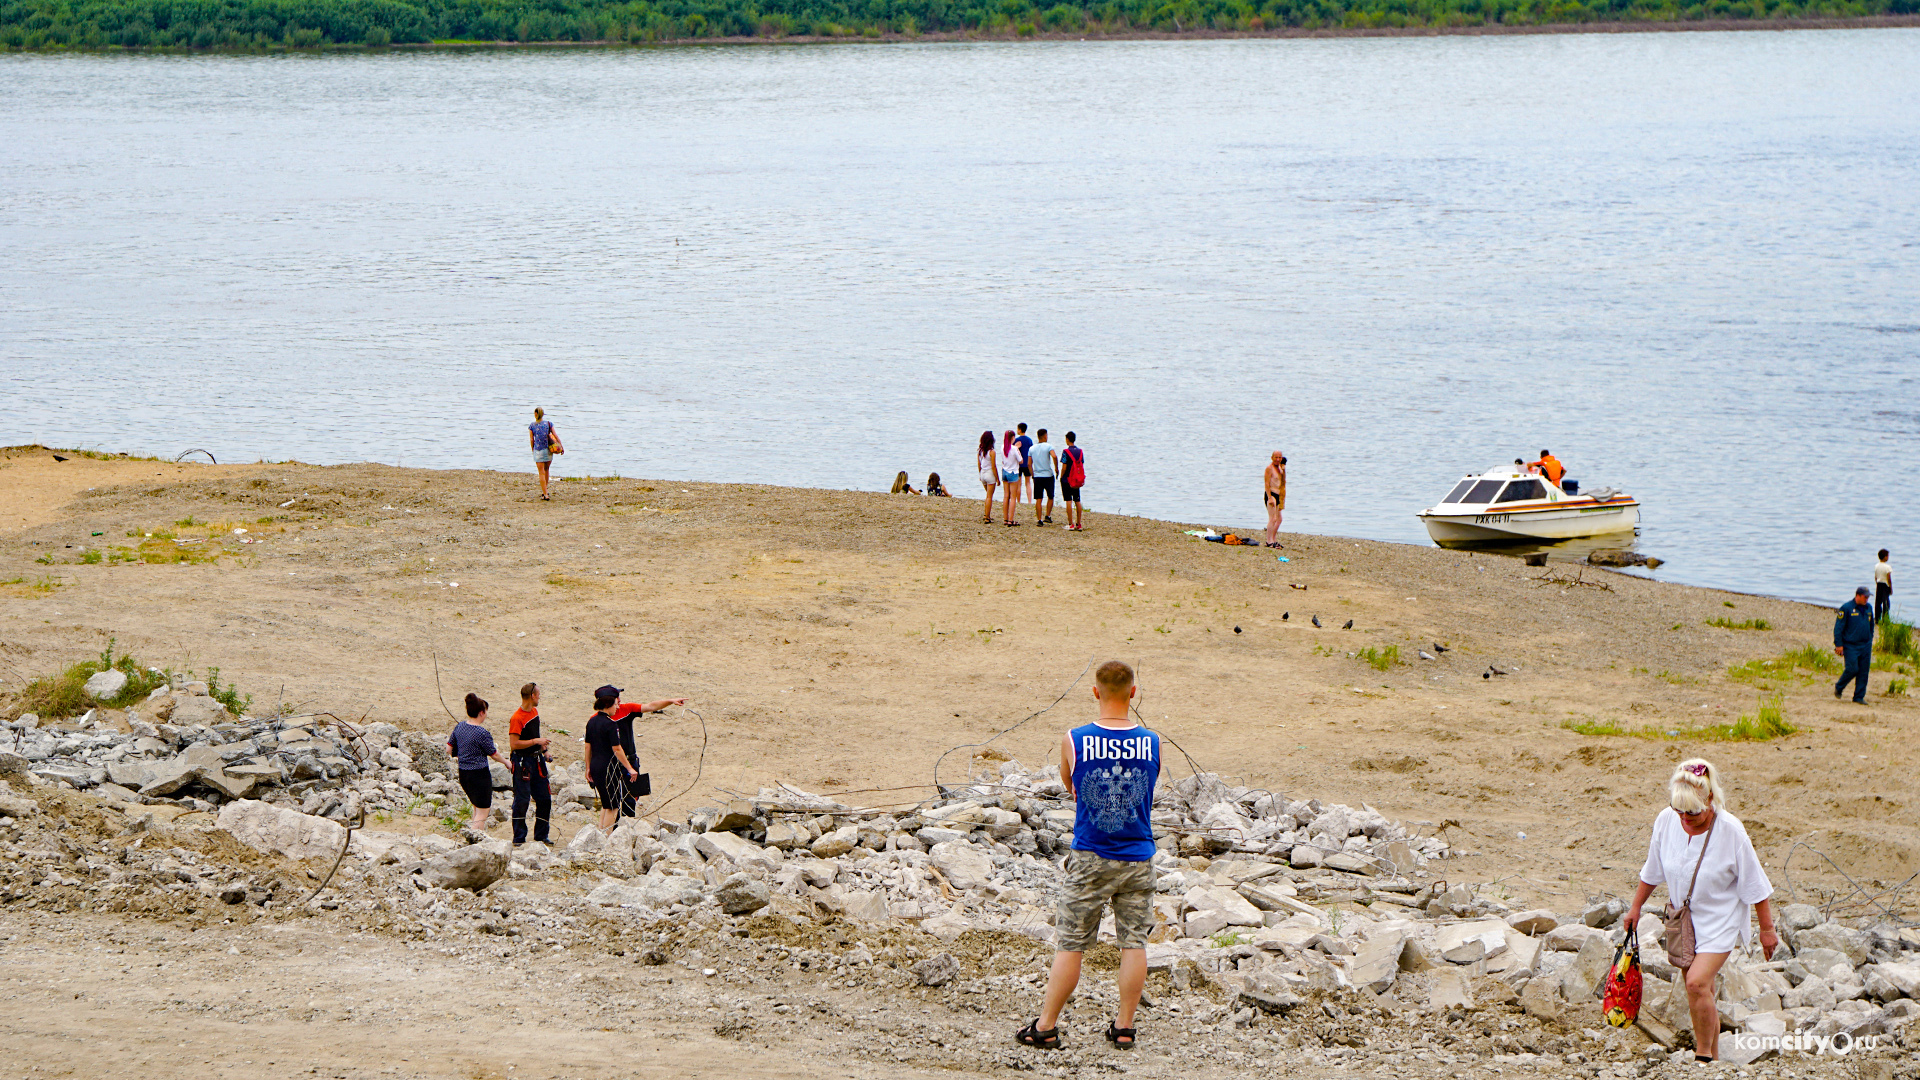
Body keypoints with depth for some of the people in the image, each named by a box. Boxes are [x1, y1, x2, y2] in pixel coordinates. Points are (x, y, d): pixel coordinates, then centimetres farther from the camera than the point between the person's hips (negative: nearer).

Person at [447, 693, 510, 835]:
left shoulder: (460, 727, 1)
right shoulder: (482, 733, -20)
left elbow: (449, 750, 9)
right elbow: (494, 754, -8)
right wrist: (506, 762, 11)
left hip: (463, 774, 8)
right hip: (480, 774, -8)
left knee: (478, 807, 25)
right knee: (482, 812, 2)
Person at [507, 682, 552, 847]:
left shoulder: (535, 712, 10)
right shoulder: (517, 718, -18)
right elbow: (514, 744, -22)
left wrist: (544, 751, 17)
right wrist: (536, 741, -20)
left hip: (536, 760, 8)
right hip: (522, 762, -8)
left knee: (544, 799, 9)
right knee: (522, 801, -4)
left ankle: (541, 837, 20)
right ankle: (519, 839, 4)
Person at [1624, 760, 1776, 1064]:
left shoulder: (1730, 830, -21)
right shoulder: (1666, 821, -10)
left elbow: (1755, 885, -11)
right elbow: (1653, 870, 8)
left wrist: (1767, 928, -5)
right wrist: (1636, 905, 15)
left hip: (1720, 919, -5)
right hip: (1682, 915, 5)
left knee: (1697, 982, -20)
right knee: (1702, 994, 9)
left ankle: (1704, 1054, -6)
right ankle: (1713, 1058, 21)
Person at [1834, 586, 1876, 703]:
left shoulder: (1868, 608, 10)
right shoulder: (1846, 608, -9)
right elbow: (1838, 627, -8)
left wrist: (1870, 641, 21)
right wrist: (1839, 645, -12)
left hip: (1865, 646, 6)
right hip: (1851, 646, -6)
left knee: (1863, 672, 2)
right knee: (1852, 669, -12)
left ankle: (1859, 697, 9)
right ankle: (1838, 687, 14)